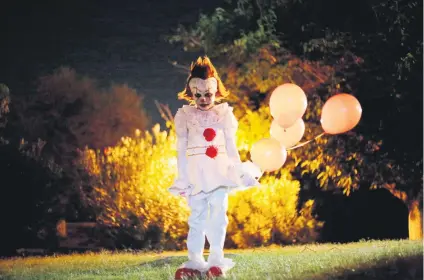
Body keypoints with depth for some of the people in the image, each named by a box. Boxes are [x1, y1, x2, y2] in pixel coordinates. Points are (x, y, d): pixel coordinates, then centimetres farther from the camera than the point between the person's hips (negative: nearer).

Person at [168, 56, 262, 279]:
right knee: (198, 217, -1)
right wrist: (182, 178, 1)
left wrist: (240, 171, 7)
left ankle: (216, 260, -4)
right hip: (197, 173, -1)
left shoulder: (223, 113, 7)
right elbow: (181, 149, 5)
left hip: (220, 172, 1)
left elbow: (231, 146, 10)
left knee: (218, 215, -7)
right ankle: (195, 262, 0)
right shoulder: (185, 115, 4)